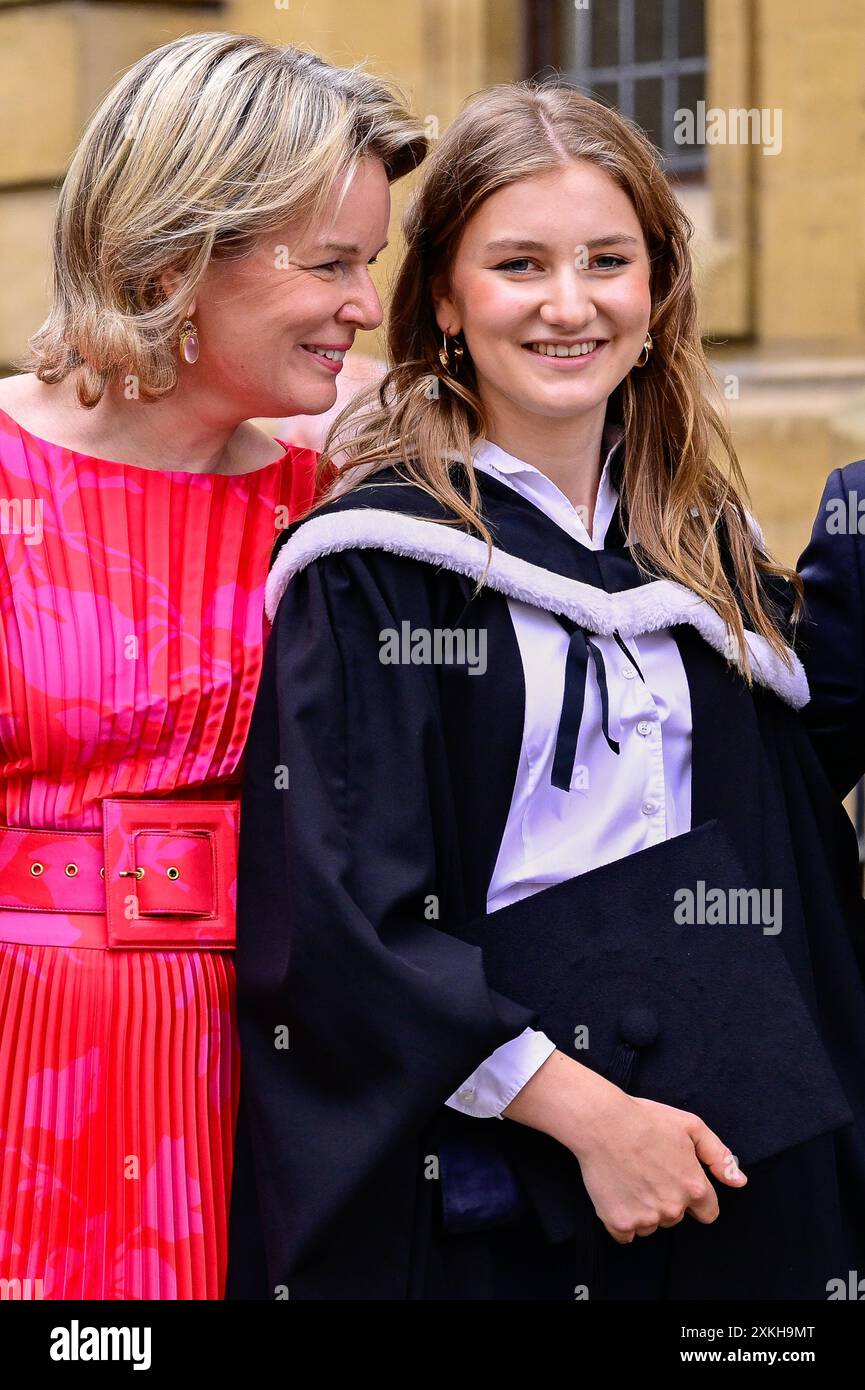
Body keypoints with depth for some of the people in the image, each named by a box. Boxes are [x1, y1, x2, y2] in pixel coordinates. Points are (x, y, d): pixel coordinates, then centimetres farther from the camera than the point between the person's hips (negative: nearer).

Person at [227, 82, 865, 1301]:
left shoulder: (708, 551, 9)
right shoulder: (373, 567, -8)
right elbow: (343, 914, -14)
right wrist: (583, 1110, -20)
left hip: (741, 1166, 5)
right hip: (487, 1175, -5)